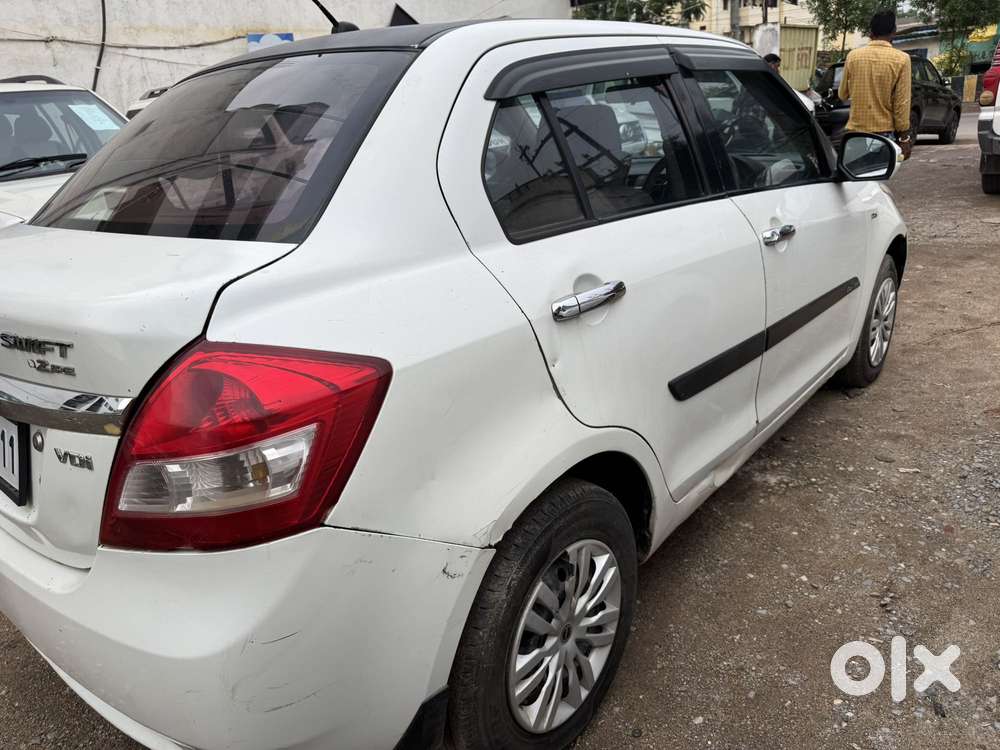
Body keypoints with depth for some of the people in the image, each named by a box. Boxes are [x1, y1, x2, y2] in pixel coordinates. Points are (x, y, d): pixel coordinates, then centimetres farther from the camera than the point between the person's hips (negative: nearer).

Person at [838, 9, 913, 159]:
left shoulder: (853, 56, 1)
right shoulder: (901, 59, -7)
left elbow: (842, 95, 12)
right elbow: (902, 103, -7)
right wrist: (904, 137, -1)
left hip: (855, 131, 3)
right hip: (884, 133, -2)